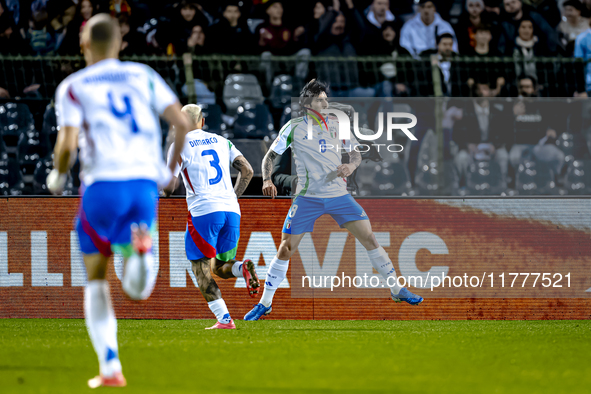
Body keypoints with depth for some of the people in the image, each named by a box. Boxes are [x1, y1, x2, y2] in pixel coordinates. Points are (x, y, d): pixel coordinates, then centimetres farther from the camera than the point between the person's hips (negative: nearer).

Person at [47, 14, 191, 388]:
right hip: (145, 181, 2)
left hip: (104, 183, -2)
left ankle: (110, 367, 1)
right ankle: (141, 246, -31)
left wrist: (58, 176, 13)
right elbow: (182, 122, 4)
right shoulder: (143, 76, 13)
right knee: (138, 287, 6)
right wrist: (170, 168, 19)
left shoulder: (73, 87, 5)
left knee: (97, 279, 14)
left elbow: (67, 144, -8)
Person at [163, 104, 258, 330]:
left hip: (203, 211, -5)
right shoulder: (221, 141, 17)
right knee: (221, 268, 16)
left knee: (201, 269, 3)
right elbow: (247, 171, 12)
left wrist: (165, 191, 23)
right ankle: (243, 268, -20)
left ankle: (224, 319, -12)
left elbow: (169, 187, -1)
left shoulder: (180, 145, 2)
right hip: (231, 210, 5)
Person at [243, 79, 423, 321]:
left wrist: (351, 167, -10)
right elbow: (270, 156, 2)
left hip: (339, 195, 2)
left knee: (369, 238, -6)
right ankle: (264, 303, 7)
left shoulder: (337, 125, 5)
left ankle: (396, 290, 4)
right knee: (285, 249, -5)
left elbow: (355, 154, 13)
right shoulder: (294, 128, -3)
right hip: (308, 198, -2)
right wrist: (267, 181, -15)